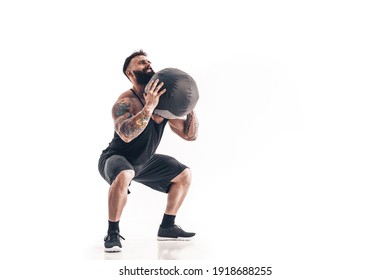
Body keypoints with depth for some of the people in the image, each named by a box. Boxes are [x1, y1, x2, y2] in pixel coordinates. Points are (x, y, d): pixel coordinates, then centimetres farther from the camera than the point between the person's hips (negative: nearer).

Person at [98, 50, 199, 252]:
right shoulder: (125, 101, -25)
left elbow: (190, 135, -2)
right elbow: (126, 134, -44)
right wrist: (149, 106, -44)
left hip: (144, 161, 8)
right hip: (115, 159, -8)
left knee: (184, 174, 10)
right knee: (124, 176, -40)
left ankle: (167, 227, 19)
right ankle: (113, 233, -22)